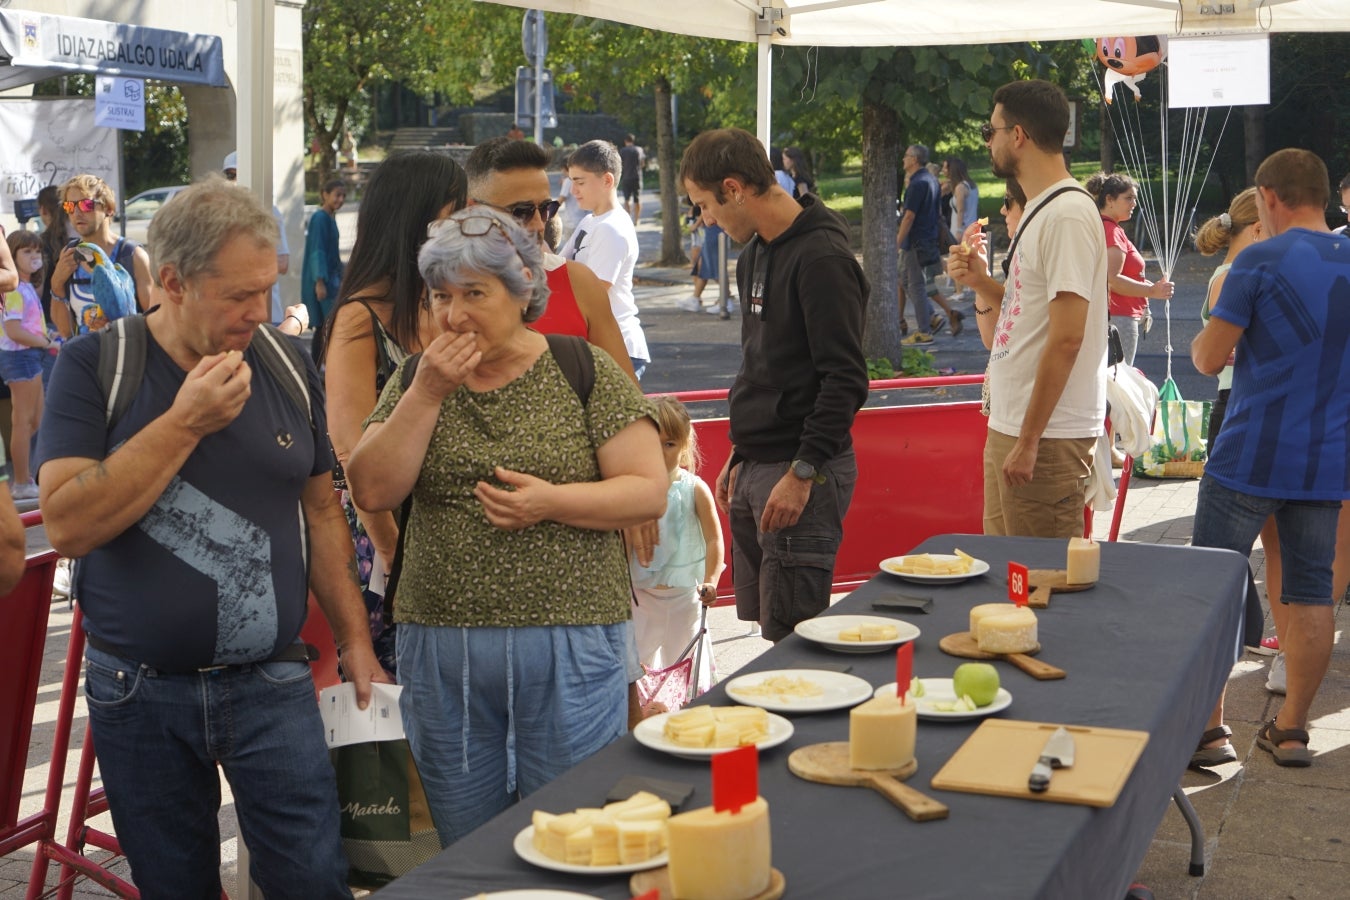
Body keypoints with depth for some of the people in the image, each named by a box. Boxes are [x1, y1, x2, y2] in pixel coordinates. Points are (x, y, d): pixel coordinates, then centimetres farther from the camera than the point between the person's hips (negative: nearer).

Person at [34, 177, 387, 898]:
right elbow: (67, 526, -18)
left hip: (272, 684, 2)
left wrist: (354, 640, 7)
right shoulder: (94, 366, -7)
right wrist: (185, 422, -22)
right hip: (137, 694, -1)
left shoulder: (287, 367, 3)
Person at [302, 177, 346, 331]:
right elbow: (317, 251, -18)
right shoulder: (320, 218, -13)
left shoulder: (330, 219, 13)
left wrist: (340, 279, 22)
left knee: (321, 325, 9)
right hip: (320, 280, -9)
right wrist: (320, 282, -22)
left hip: (330, 278, 9)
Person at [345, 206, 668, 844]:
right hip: (441, 647, 3)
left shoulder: (584, 372, -1)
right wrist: (427, 393, -11)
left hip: (569, 648, -3)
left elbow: (650, 491, -5)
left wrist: (554, 501, -19)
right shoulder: (417, 378, 8)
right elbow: (372, 491, -3)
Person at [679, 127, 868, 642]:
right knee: (760, 628, 13)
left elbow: (846, 381, -19)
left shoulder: (822, 259, -15)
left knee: (791, 642, -7)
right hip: (756, 466, 10)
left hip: (804, 472, -10)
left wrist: (802, 473, -21)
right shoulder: (755, 256, 16)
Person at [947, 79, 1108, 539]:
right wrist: (981, 282, 3)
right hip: (1008, 427, 10)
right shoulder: (1039, 210, 16)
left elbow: (1066, 337, -21)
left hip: (1047, 435, -10)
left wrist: (1029, 440, -21)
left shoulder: (1068, 214, -16)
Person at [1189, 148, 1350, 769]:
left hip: (1249, 458, -5)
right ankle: (1291, 728, 16)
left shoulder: (1260, 261, -11)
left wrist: (1203, 340, 11)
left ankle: (1207, 726, 5)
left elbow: (1210, 359, -10)